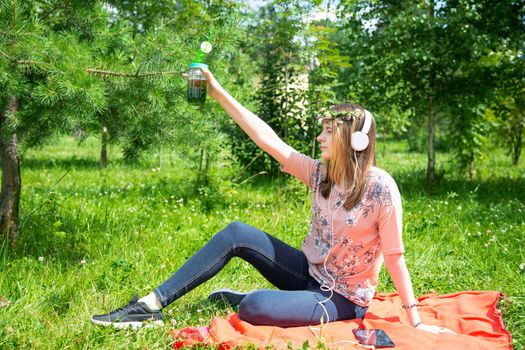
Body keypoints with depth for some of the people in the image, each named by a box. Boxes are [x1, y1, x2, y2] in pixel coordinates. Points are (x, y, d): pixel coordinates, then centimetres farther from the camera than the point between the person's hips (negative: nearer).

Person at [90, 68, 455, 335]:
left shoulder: (381, 187, -21)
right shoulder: (321, 173, -2)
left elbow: (394, 256, -17)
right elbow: (270, 141, -5)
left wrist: (415, 321, -12)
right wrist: (219, 93, -7)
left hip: (343, 298, -7)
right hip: (309, 272, 7)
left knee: (253, 308, -31)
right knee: (237, 233, -9)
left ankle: (238, 297, 7)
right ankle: (151, 305, -9)